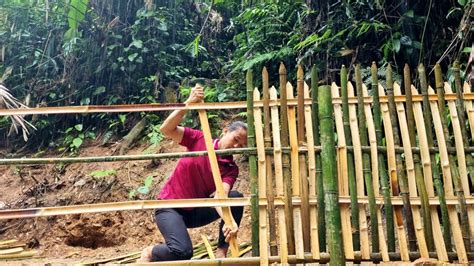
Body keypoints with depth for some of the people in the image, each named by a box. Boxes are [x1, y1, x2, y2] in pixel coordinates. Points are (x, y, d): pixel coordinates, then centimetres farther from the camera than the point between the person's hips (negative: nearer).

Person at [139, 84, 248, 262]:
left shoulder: (231, 168, -6)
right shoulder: (199, 139, -8)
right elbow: (166, 129, -20)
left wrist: (230, 221, -44)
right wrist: (189, 103, -31)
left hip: (196, 211, 4)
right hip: (170, 206, -3)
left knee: (236, 197, -20)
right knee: (183, 252, -28)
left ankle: (221, 251, -7)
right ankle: (150, 253, 5)